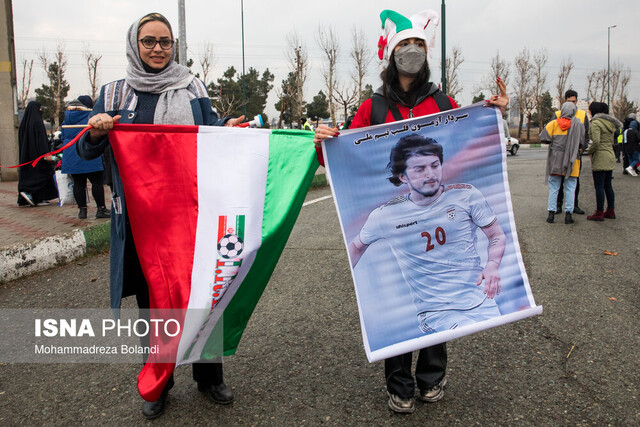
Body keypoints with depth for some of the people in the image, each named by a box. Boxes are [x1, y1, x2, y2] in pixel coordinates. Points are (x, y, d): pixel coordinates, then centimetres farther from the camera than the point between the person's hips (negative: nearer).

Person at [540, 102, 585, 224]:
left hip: (555, 160, 1)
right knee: (570, 188, 5)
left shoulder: (553, 124, -2)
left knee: (553, 188, 8)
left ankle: (551, 212, 6)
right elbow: (582, 143, -1)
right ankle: (568, 214, 3)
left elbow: (543, 137, -6)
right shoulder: (578, 124, -2)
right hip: (572, 160, -1)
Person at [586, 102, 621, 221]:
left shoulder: (596, 123, -12)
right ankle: (611, 211, 19)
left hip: (600, 158, -9)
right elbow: (611, 141, 16)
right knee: (608, 185, 14)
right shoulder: (609, 123, 14)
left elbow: (596, 141, -22)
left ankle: (599, 213, -3)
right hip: (610, 156, 9)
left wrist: (590, 152, -6)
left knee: (599, 186, -5)